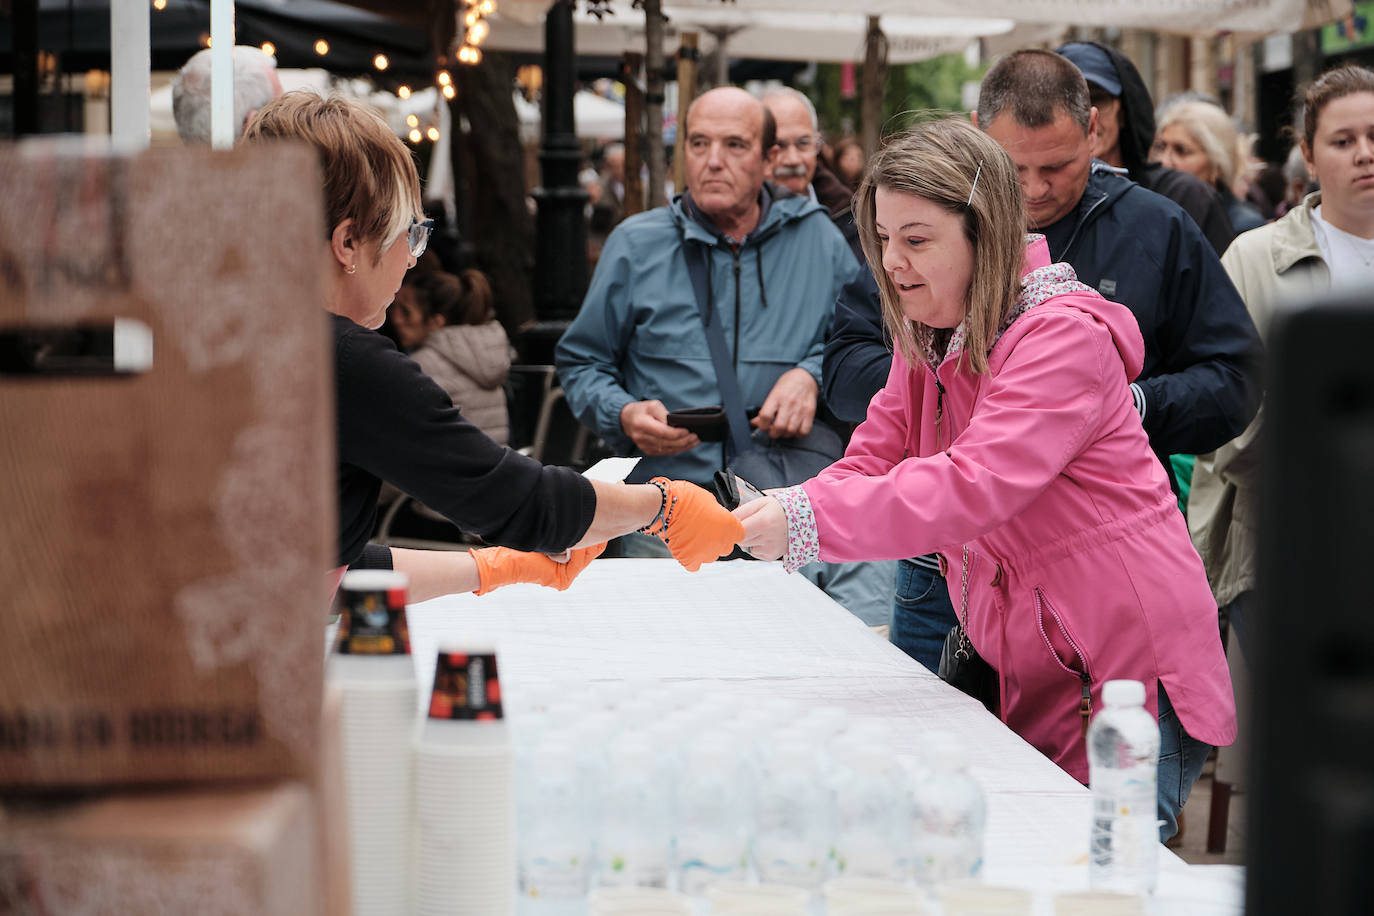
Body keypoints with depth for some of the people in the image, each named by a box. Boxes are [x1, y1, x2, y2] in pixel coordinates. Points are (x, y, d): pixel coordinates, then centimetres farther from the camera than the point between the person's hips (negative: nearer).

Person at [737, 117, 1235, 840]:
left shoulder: (1066, 336, -19)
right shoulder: (926, 343, 10)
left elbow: (974, 487, -32)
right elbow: (872, 461, 3)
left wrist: (805, 521, -37)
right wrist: (765, 514, -18)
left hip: (1131, 672, -8)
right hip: (1029, 680, 8)